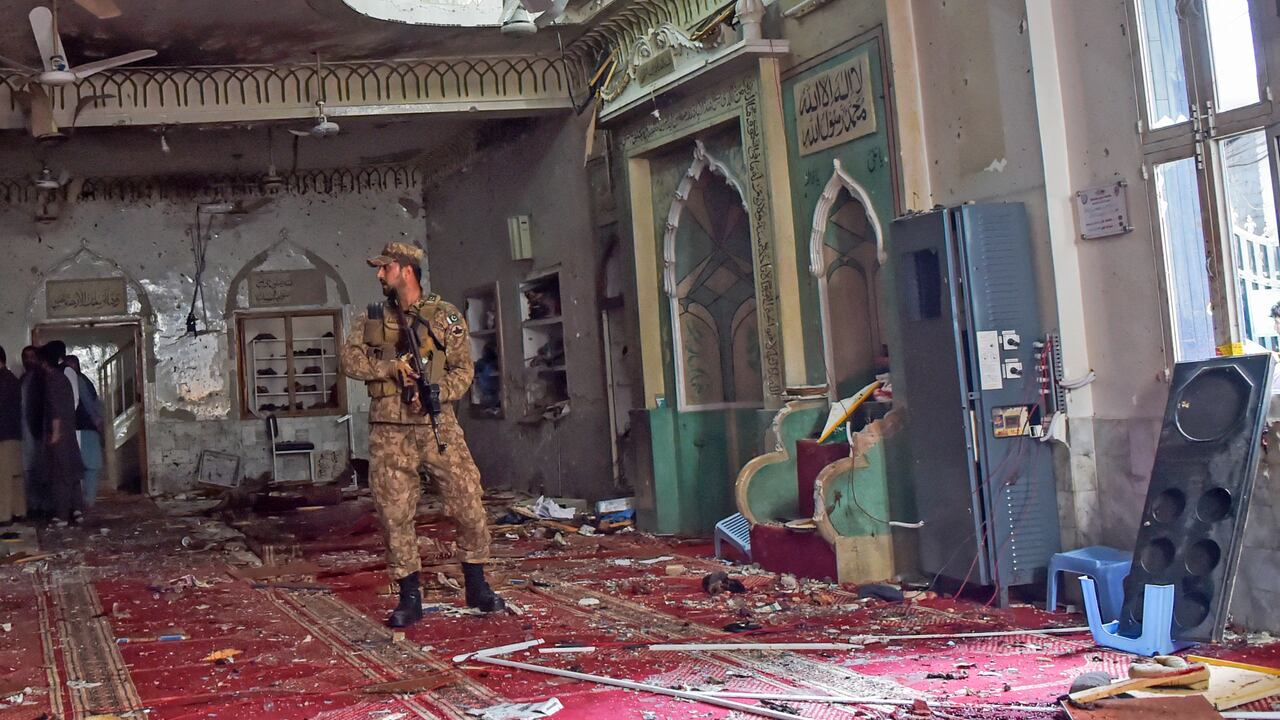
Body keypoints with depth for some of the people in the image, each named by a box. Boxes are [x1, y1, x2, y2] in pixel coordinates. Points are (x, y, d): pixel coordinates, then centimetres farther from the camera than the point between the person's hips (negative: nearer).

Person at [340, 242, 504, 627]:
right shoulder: (372, 319, 13)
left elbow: (463, 369, 2)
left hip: (437, 424, -2)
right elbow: (349, 359, 1)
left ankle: (477, 587, 13)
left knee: (469, 502, -3)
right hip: (389, 430, 2)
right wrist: (392, 365, -13)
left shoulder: (445, 316, 6)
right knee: (394, 513, 2)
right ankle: (409, 597, 13)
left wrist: (434, 392, -15)